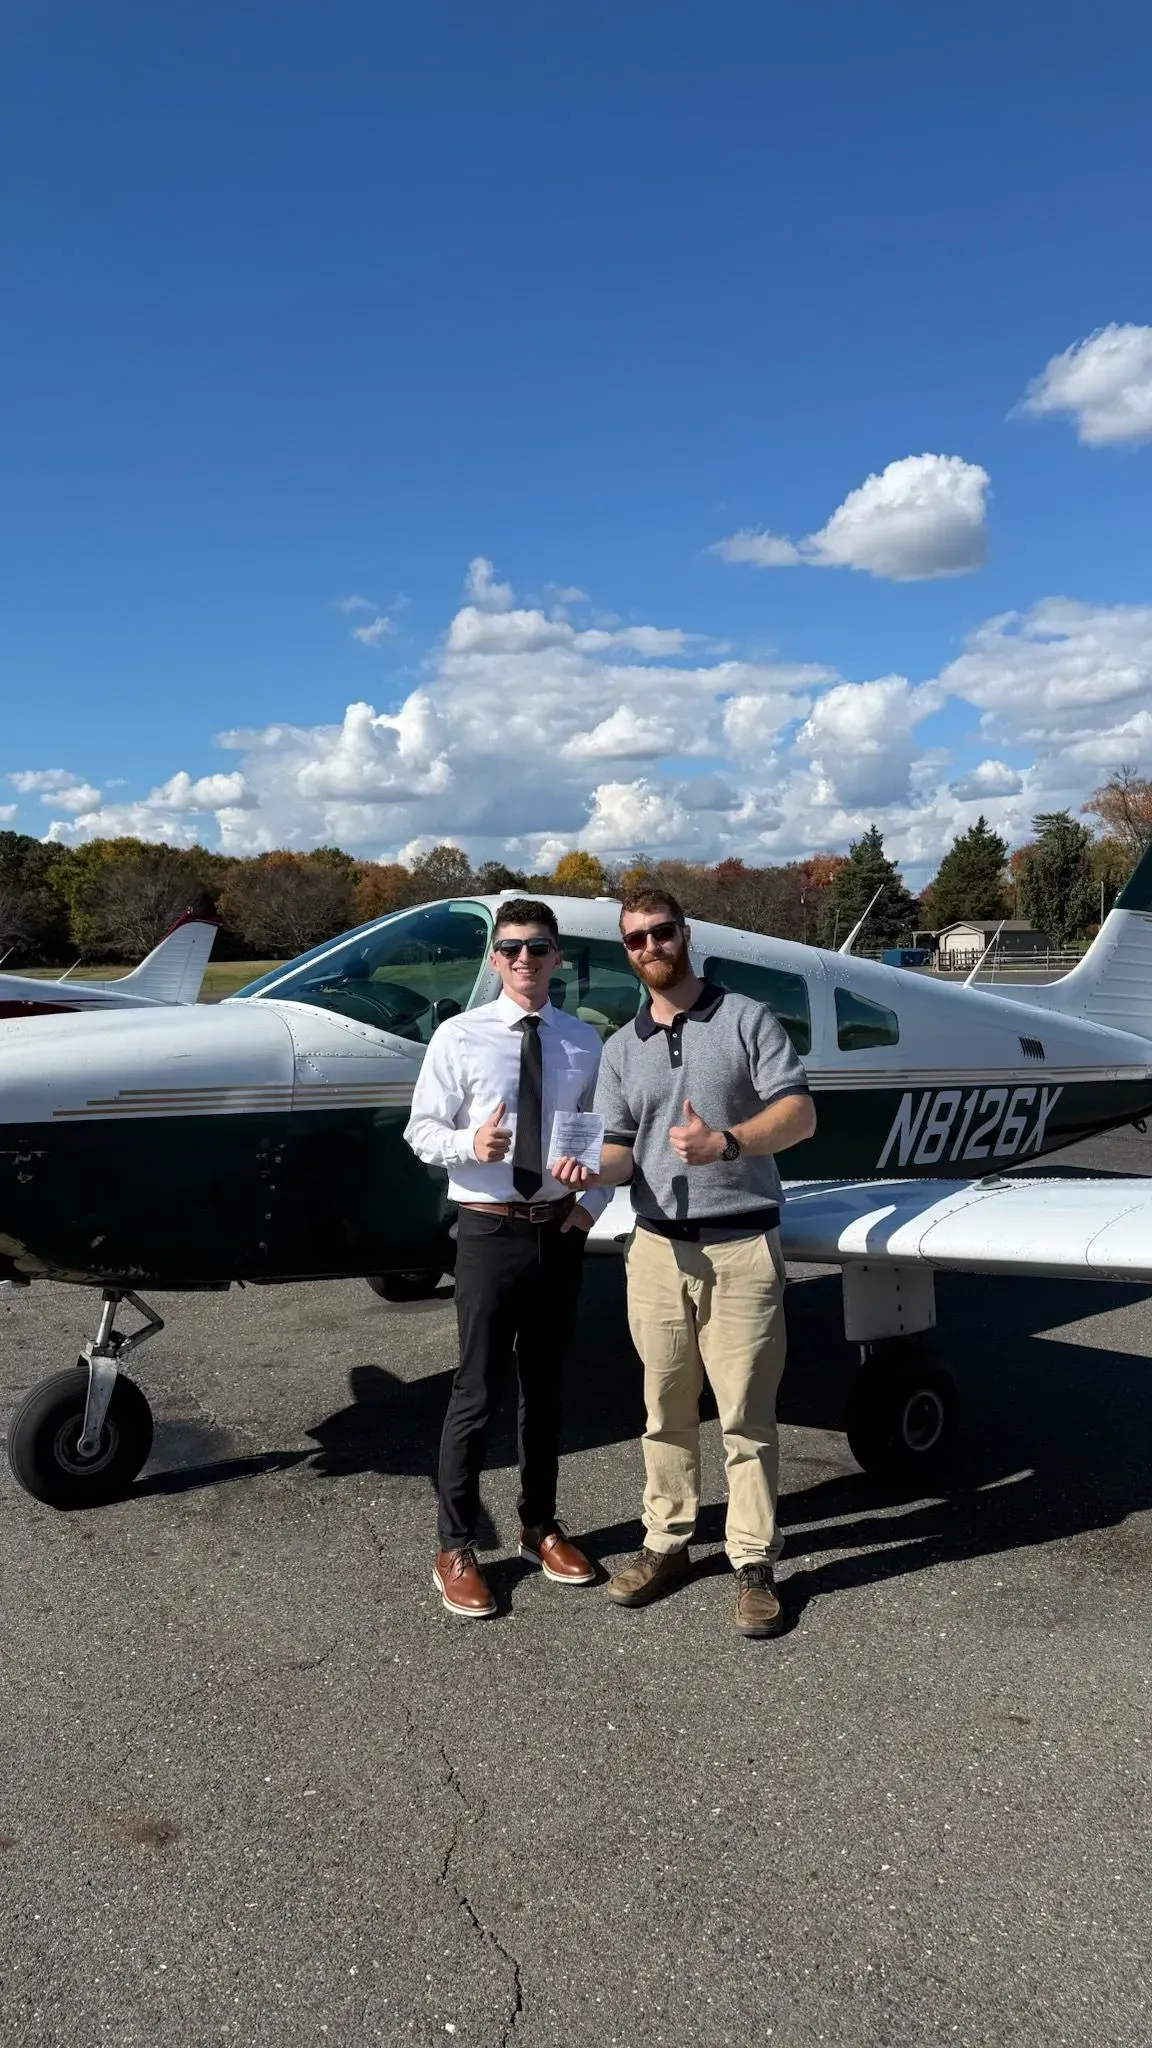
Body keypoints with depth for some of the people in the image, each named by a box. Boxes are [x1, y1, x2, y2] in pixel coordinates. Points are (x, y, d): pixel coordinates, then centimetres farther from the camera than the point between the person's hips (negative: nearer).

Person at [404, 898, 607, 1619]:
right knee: (478, 1391, 1)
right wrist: (468, 1143, -26)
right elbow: (421, 1130, -6)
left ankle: (541, 1527, 34)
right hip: (491, 1230, -3)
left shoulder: (585, 1042, 3)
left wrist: (594, 1200, -1)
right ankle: (456, 1548, 17)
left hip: (560, 1230, 4)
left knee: (546, 1386, 16)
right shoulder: (459, 1036, -6)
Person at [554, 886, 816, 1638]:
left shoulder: (747, 1019, -1)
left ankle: (754, 1563, 12)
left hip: (742, 1246, -4)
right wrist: (591, 1171, -15)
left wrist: (723, 1143, -25)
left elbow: (800, 1113, -9)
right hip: (657, 1247, 4)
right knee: (666, 1409, 12)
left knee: (747, 1413, 1)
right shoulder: (621, 1049, 12)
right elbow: (623, 1150, 8)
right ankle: (667, 1542, 25)